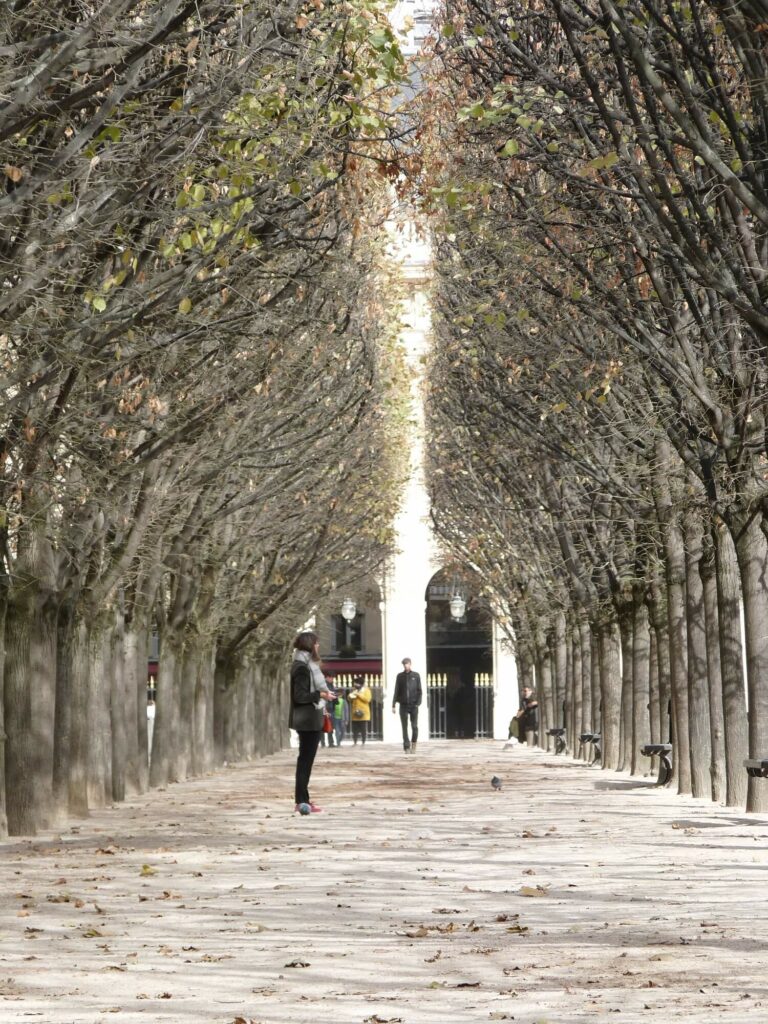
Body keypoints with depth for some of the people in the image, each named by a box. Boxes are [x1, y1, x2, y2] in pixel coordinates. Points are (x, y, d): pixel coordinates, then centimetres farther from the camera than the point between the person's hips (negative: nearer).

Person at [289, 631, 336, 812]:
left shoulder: (306, 665, 15)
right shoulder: (302, 668, -16)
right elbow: (300, 696, -21)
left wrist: (323, 692, 13)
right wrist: (320, 695, -15)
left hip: (310, 720, 10)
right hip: (308, 720, -10)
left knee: (305, 760, 13)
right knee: (305, 759, -8)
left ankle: (303, 800, 18)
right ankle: (302, 801, -6)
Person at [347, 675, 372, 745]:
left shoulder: (366, 690, 1)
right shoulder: (353, 690, 14)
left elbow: (367, 699, -12)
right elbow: (349, 699, 14)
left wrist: (358, 694, -15)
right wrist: (350, 696, -9)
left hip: (363, 713, -4)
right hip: (354, 713, 4)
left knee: (363, 729, -4)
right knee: (355, 729, 1)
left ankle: (363, 743, 2)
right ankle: (355, 743, 5)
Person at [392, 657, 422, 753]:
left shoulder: (416, 676, 5)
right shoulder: (400, 676, 8)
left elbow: (419, 691, 2)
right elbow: (396, 691, 8)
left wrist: (418, 703, -9)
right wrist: (393, 705, 3)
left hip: (413, 705, -1)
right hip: (403, 705, 1)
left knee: (415, 726, -6)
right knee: (405, 727, -1)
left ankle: (413, 744, 13)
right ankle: (407, 747, 4)